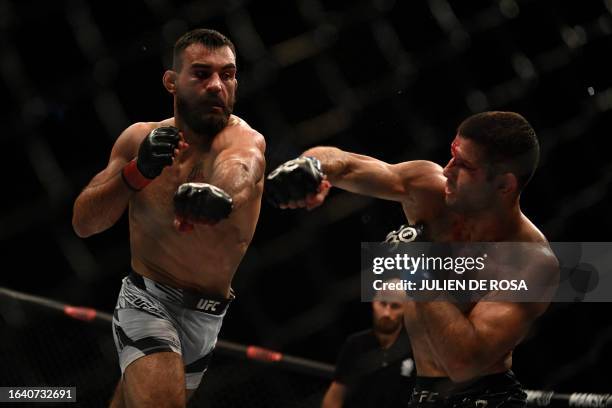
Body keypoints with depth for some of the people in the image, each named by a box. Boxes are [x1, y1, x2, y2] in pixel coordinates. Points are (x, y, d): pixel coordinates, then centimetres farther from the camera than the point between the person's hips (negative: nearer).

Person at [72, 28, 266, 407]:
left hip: (206, 314, 1)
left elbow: (237, 169, -44)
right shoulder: (139, 138, -7)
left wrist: (218, 191, -70)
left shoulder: (246, 140, -18)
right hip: (147, 299, -1)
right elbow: (84, 223, -10)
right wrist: (137, 171, -29)